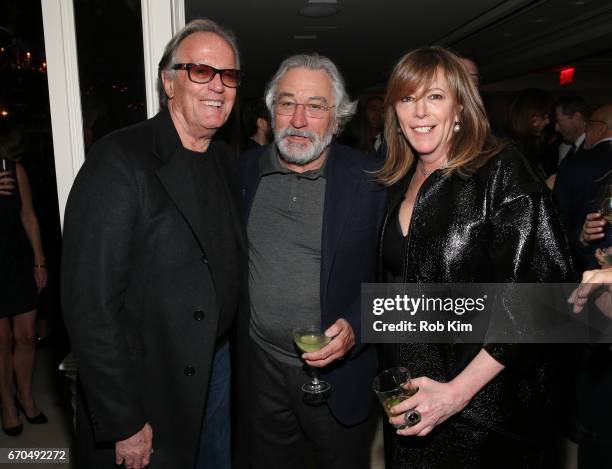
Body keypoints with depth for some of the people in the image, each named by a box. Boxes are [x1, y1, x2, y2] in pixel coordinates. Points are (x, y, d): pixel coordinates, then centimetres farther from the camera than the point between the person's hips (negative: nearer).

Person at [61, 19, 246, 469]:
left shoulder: (224, 160, 3)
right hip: (146, 386, -6)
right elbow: (90, 302, -21)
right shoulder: (118, 160, -18)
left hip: (218, 366, 6)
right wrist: (123, 422, -18)